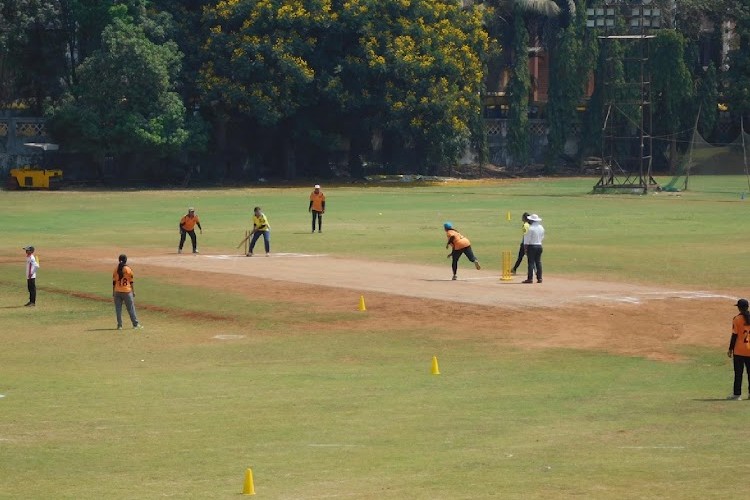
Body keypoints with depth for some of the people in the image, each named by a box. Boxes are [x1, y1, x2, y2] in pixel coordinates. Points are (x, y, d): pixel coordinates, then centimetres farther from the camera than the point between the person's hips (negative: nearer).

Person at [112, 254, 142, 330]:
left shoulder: (116, 270, 1)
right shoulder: (128, 269, -6)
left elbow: (114, 282, 4)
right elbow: (131, 282, -4)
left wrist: (113, 293, 10)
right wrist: (133, 292, 3)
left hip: (117, 292, 2)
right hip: (127, 292, -2)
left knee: (118, 309, 6)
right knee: (131, 309, 4)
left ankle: (119, 325, 3)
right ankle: (136, 324, 6)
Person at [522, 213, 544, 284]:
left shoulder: (531, 228, -15)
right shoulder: (541, 228, 7)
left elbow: (527, 239, -14)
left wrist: (525, 248, -9)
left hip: (531, 246, -6)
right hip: (539, 246, 6)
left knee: (531, 262, -4)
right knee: (538, 262, 10)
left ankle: (530, 278, -6)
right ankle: (539, 278, 9)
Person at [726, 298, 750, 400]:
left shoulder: (737, 319, -9)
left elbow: (734, 335, -9)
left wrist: (730, 349, -3)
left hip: (739, 350, -4)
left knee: (738, 373, 0)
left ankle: (737, 394, 0)